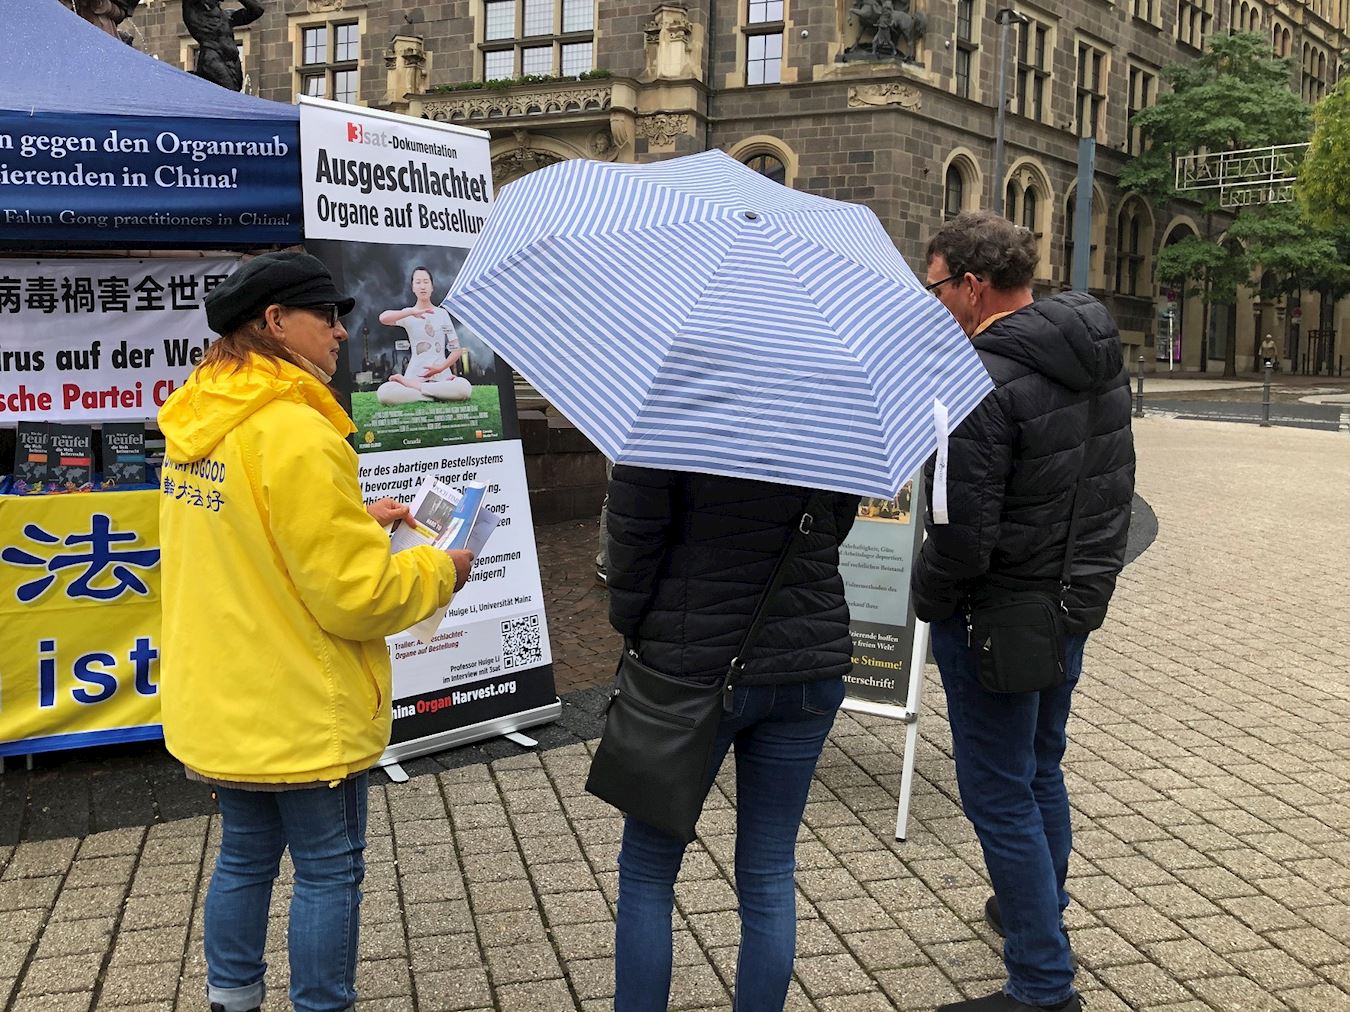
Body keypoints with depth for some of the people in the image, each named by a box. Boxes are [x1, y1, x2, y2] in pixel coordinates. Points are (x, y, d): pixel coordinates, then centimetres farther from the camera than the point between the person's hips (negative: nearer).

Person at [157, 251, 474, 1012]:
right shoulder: (296, 434, -24)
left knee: (246, 857, 22)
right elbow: (355, 595, -22)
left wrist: (357, 521, 12)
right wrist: (440, 570, -6)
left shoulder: (199, 423, 4)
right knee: (330, 870, 8)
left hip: (221, 705, 9)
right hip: (302, 713, -9)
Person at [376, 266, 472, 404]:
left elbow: (457, 349, 7)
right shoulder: (408, 314, 6)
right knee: (383, 393, -31)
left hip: (441, 375, 1)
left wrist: (441, 368, -8)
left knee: (465, 387, -35)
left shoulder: (442, 313, 9)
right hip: (414, 376, -1)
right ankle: (438, 395, -19)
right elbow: (383, 318, -17)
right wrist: (412, 312, -26)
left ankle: (412, 386, -16)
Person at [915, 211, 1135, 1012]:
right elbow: (1116, 481, 12)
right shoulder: (1102, 353, 4)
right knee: (1041, 768, 25)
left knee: (999, 794, 3)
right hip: (1078, 600, 9)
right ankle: (1042, 910, 44)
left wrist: (926, 598, -7)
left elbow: (963, 534, -25)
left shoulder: (983, 382, -24)